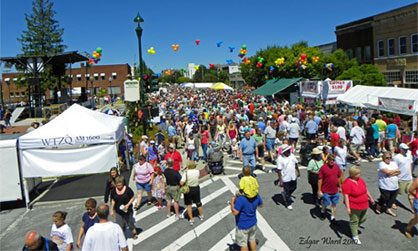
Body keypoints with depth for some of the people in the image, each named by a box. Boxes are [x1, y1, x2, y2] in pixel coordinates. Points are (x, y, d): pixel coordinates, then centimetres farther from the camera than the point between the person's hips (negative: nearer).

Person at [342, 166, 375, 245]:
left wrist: (370, 197, 19)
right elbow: (346, 196, -23)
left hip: (363, 205, 8)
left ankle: (354, 227, 46)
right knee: (354, 221, 7)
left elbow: (365, 189, 14)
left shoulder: (360, 179, 0)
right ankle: (355, 236, 23)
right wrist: (348, 207, -24)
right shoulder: (347, 183, -24)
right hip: (354, 206, -7)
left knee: (363, 219, 21)